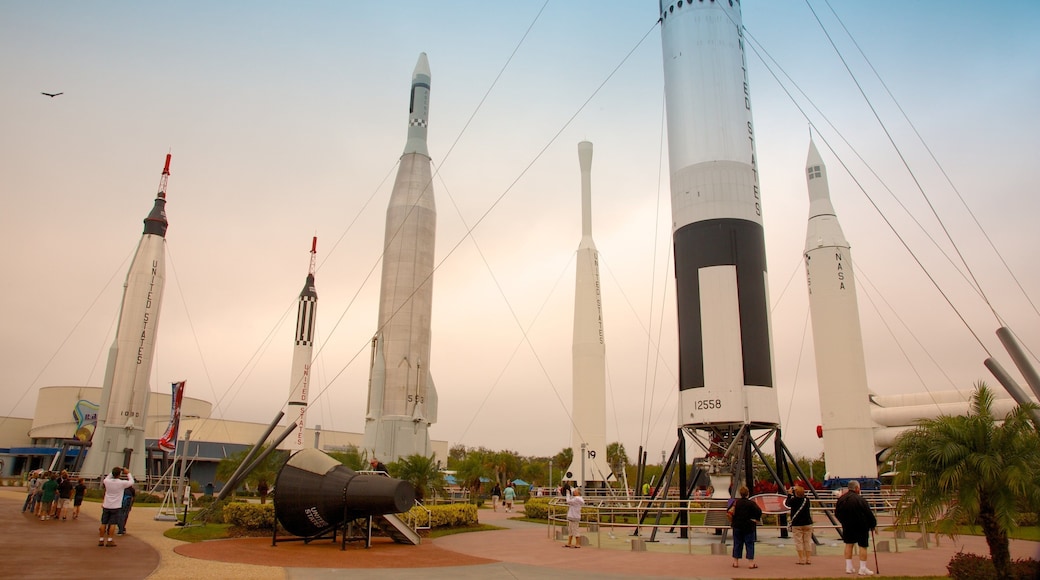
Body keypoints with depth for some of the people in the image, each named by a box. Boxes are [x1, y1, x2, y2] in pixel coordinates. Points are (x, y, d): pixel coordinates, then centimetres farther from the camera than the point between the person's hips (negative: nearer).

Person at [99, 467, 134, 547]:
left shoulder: (107, 481, -7)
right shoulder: (122, 483, -15)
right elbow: (131, 482, 3)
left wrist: (113, 472, 18)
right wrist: (128, 473, 13)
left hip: (106, 506, 3)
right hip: (115, 507, -3)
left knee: (103, 523, 11)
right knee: (112, 524, 2)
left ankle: (101, 540, 17)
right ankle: (109, 541, 1)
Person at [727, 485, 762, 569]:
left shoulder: (735, 502, -4)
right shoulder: (751, 503, -9)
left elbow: (729, 513, -8)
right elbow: (759, 512, -15)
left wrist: (732, 521, 5)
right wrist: (755, 520, 0)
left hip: (737, 526, 2)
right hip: (749, 527, -2)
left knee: (737, 543, 10)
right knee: (749, 544, 4)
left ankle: (735, 561, 14)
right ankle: (751, 562, 2)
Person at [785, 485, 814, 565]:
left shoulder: (794, 500, -13)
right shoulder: (806, 500, -1)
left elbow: (787, 503, 5)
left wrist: (789, 494, 15)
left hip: (797, 525, -4)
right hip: (807, 524, 4)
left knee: (799, 542, 1)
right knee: (808, 541, 10)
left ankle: (802, 560, -3)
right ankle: (809, 559, 10)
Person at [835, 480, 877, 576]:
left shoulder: (841, 499, 1)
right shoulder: (860, 500, -18)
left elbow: (837, 514, 10)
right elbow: (869, 514, -14)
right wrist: (873, 525, 2)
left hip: (847, 526, 5)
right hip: (861, 526, -5)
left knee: (848, 544, 14)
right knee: (863, 546, 4)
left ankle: (848, 567, 16)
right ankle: (863, 569, 6)